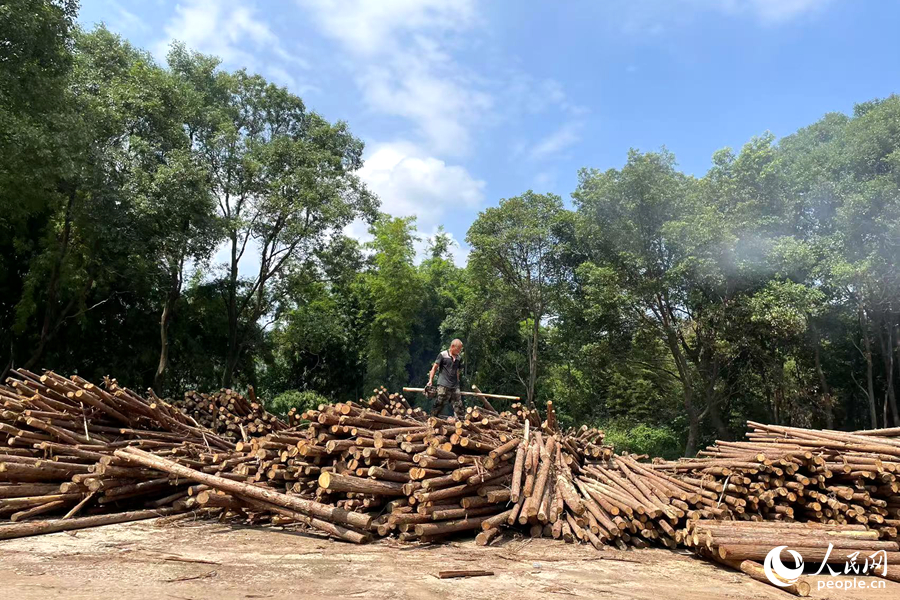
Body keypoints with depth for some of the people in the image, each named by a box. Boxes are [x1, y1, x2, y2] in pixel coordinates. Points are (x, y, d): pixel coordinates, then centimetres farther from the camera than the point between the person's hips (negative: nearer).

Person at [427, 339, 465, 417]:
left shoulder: (458, 358, 14)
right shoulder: (443, 355, -3)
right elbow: (434, 367, -2)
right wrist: (430, 380, -9)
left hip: (455, 387, 6)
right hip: (443, 386, -6)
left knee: (459, 406, 4)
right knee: (439, 404, -7)